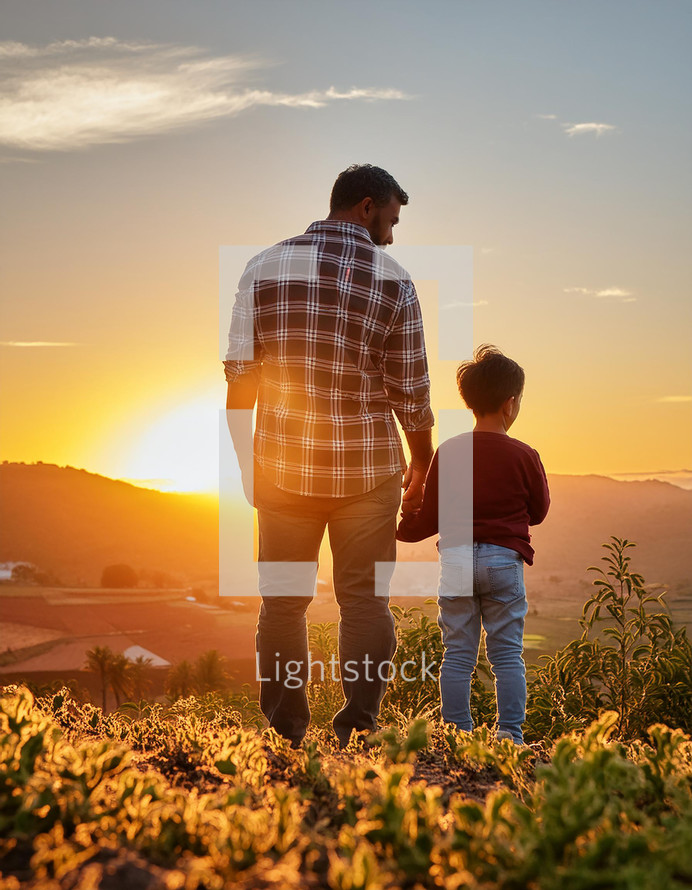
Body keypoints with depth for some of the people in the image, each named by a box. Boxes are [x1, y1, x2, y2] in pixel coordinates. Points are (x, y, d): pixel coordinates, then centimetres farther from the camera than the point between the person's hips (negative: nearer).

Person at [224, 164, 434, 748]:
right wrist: (422, 465, 12)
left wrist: (243, 458, 9)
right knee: (365, 600, 11)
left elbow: (240, 377, -3)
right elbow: (411, 393, -3)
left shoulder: (264, 267, -3)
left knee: (283, 602, 13)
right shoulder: (393, 282, -6)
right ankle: (358, 727, 13)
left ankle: (284, 730, 21)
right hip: (369, 469, -1)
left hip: (283, 465, 2)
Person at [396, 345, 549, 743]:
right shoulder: (524, 456, -5)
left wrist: (401, 530, 20)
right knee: (508, 653, 6)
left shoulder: (447, 452, -2)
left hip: (456, 558, 1)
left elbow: (430, 517, 1)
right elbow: (539, 512, 7)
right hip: (504, 560, -1)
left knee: (458, 653, 6)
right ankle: (510, 732, 5)